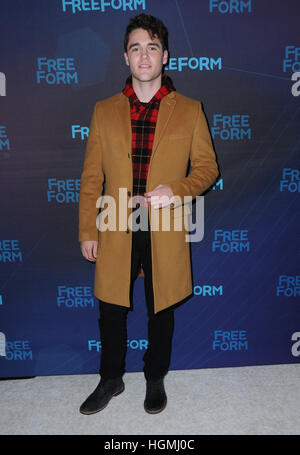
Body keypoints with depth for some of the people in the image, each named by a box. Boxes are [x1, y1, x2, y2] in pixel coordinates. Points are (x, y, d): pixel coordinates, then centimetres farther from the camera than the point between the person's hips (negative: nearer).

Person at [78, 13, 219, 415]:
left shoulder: (189, 110, 2)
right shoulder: (104, 111, 6)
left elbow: (208, 167, 4)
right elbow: (91, 177, 5)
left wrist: (175, 190, -16)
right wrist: (87, 231, 1)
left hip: (165, 231, -1)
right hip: (116, 231, 2)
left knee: (161, 310, 14)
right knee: (111, 310, 12)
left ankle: (155, 379, 38)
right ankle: (111, 380, 37)